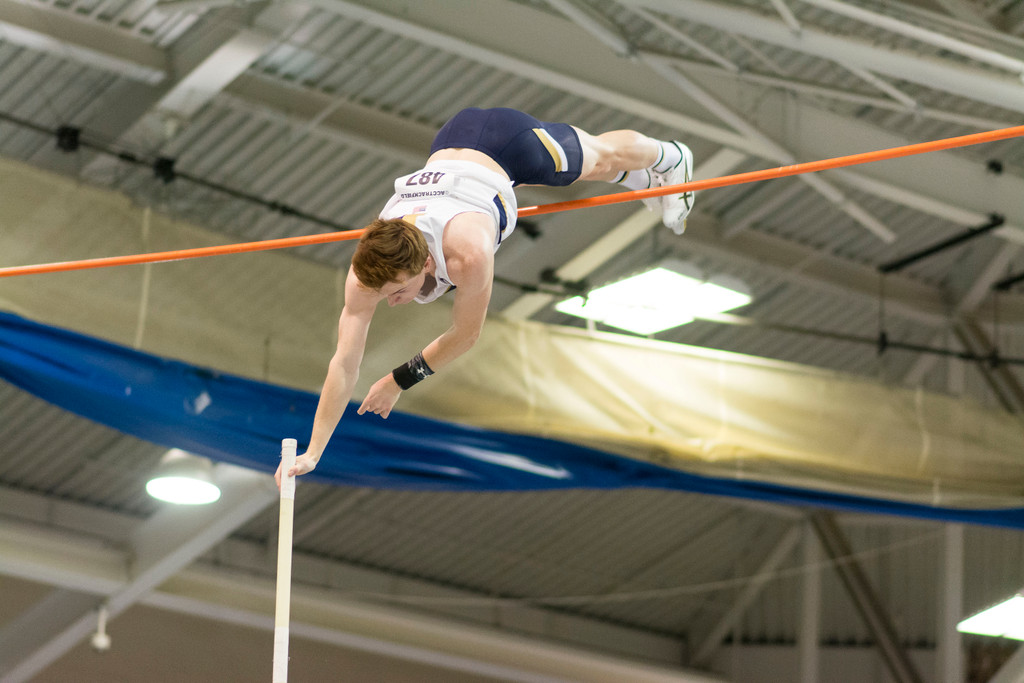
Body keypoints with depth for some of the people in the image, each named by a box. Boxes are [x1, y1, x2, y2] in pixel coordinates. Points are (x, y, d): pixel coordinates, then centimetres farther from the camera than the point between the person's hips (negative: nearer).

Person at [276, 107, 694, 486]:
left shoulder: (468, 255, -47)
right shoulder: (370, 271, -34)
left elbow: (465, 335, -28)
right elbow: (344, 362, -30)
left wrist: (400, 380, -22)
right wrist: (312, 452, -33)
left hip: (513, 143, -4)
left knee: (602, 159, 28)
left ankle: (670, 158, 61)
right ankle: (642, 180, 64)